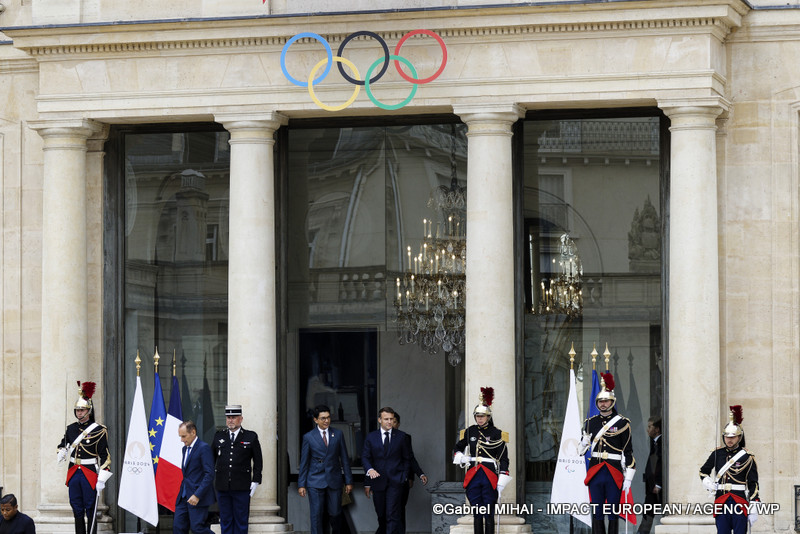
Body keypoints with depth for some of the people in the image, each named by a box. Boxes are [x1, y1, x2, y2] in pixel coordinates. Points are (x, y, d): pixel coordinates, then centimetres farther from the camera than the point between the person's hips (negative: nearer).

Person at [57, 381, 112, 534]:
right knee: (77, 510, 9)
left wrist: (101, 480, -14)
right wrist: (62, 453, 0)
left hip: (90, 474, -5)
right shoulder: (71, 429, 8)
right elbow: (62, 445, 25)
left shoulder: (98, 430, -8)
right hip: (74, 474, 5)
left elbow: (105, 456, -9)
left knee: (90, 510, -2)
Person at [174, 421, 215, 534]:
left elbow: (209, 475, -18)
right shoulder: (185, 448, 16)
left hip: (198, 498, -8)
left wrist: (197, 495, -22)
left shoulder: (204, 448, -12)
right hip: (184, 497, 8)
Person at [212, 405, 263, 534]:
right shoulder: (219, 436, 11)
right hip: (222, 487, 3)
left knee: (241, 521, 0)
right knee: (225, 521, 5)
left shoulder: (251, 437, 3)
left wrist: (255, 482, -2)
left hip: (242, 488, -3)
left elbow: (258, 462, 5)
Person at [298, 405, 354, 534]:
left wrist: (348, 481, 6)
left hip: (334, 480, 2)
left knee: (335, 513, 6)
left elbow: (344, 459, 9)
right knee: (316, 515, -4)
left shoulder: (338, 435, 7)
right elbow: (304, 462, 4)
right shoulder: (308, 437, 2)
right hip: (315, 482, -2)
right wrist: (301, 484, 0)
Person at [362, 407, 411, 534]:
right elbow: (365, 457, 5)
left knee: (392, 515, -11)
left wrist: (404, 476, 2)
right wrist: (369, 470, -12)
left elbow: (407, 458, 10)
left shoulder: (401, 436, 4)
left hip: (395, 481, -2)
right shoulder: (371, 437, 6)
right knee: (381, 514, 11)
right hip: (378, 481, 2)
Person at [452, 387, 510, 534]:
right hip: (473, 476, 4)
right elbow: (457, 449, 24)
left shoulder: (496, 434, -1)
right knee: (477, 513, 6)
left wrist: (501, 482, -9)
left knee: (489, 514, -4)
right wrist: (461, 458, -1)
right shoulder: (469, 432, 10)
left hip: (489, 477, -4)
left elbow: (503, 459, -2)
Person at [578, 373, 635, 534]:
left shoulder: (622, 423, 0)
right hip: (595, 472, 3)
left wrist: (628, 478, -6)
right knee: (596, 513, 3)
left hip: (615, 473, -3)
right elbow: (582, 448, 19)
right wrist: (585, 442, -5)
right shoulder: (591, 422, 10)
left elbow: (628, 452, -1)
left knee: (613, 514, 0)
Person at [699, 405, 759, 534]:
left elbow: (753, 484, -2)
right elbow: (703, 471, 23)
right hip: (721, 502, 3)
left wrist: (754, 509, -7)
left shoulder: (747, 457, -1)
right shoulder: (717, 454, 9)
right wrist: (708, 483, 1)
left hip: (740, 502, -3)